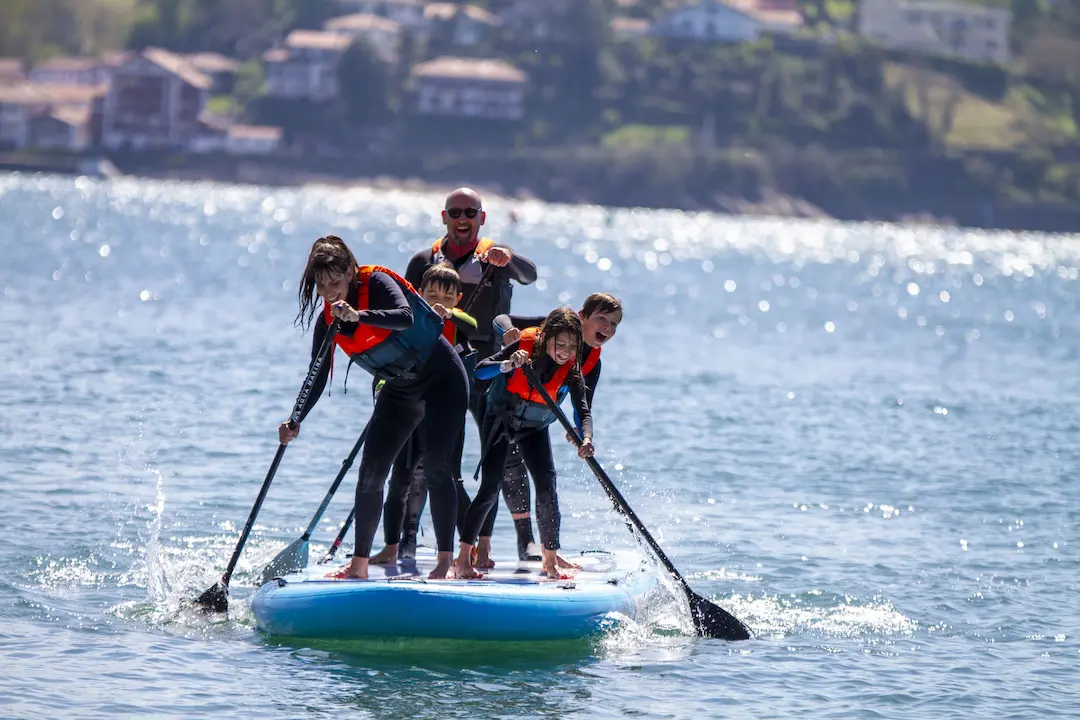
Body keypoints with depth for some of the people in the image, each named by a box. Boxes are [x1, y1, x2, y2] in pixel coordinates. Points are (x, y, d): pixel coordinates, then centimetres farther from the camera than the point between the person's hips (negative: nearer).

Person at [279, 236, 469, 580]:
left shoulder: (377, 283, -20)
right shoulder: (327, 321, -4)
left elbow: (405, 317, -40)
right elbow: (318, 377, -3)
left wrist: (358, 315, -53)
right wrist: (296, 421, -17)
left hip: (442, 377, -6)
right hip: (400, 390, 6)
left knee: (435, 462, -19)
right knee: (371, 469, -2)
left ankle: (446, 561, -16)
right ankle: (359, 564, 5)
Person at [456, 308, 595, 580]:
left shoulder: (570, 369, -17)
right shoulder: (525, 345, -24)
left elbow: (583, 411, -25)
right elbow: (479, 369, -27)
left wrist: (586, 439, -45)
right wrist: (507, 365, -46)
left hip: (534, 426, 3)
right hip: (500, 419, -3)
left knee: (547, 486, -5)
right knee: (490, 488, -13)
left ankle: (550, 557, 9)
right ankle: (463, 559, -10)